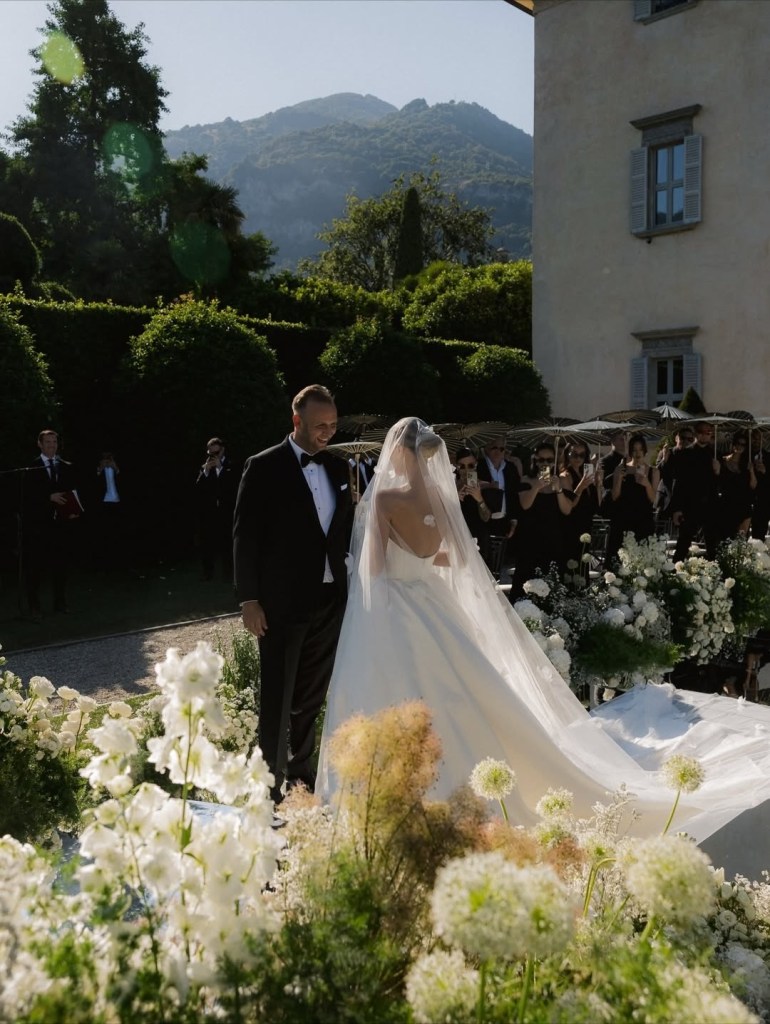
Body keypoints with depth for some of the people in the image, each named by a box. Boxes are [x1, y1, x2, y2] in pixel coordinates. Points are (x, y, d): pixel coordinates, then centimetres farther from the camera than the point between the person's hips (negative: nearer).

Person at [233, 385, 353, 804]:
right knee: (278, 699, 4)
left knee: (311, 697, 17)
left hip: (330, 600, 5)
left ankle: (301, 772, 33)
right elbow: (245, 535, -8)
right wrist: (249, 599, -12)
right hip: (282, 602, -5)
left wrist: (350, 584, 6)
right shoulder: (264, 467, -7)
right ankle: (273, 781, 16)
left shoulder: (338, 468, 9)